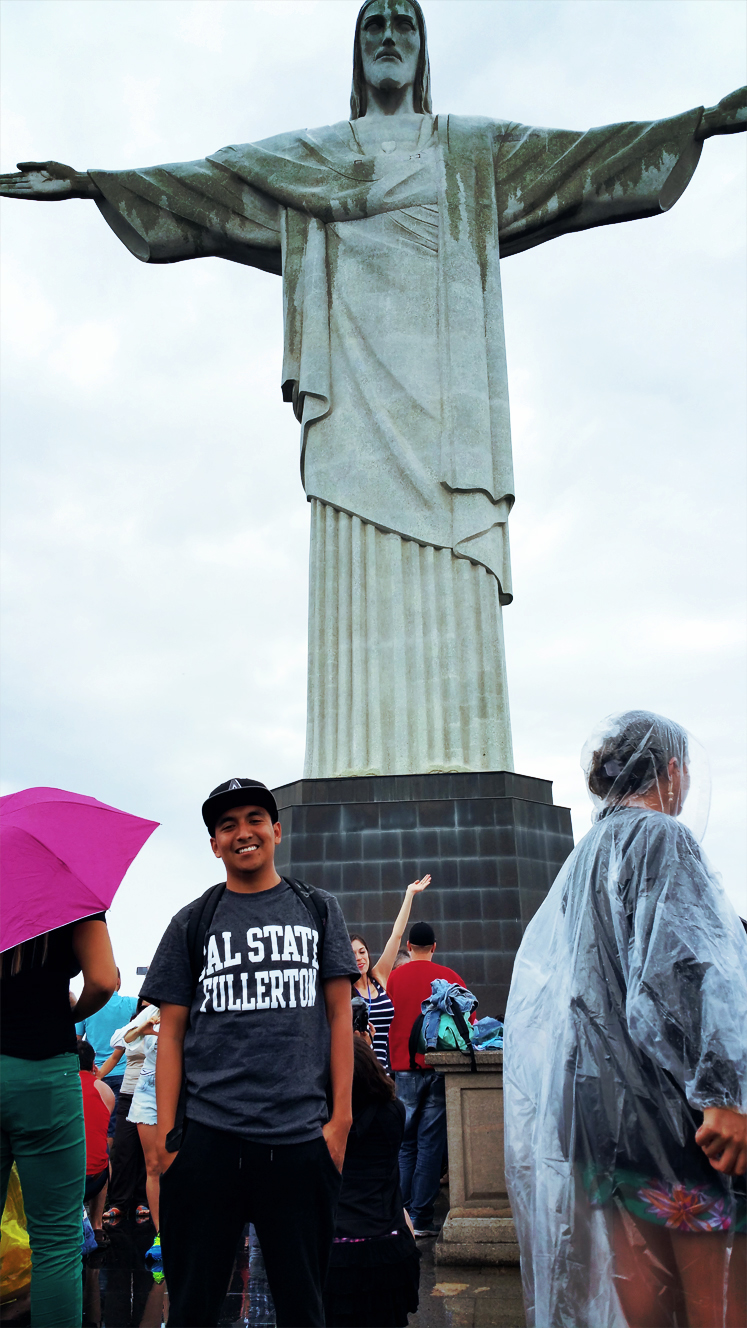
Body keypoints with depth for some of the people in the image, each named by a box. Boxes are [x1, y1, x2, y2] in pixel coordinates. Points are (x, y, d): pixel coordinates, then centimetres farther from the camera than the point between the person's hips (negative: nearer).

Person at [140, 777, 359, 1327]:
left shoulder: (318, 909, 9)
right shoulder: (193, 922, 9)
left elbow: (339, 1015, 6)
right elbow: (172, 1033, 7)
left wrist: (340, 1117, -1)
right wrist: (166, 1133, -2)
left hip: (299, 1138, 0)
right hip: (207, 1137, 0)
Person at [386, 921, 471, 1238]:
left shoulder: (393, 978, 0)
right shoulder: (450, 977, -1)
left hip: (403, 1067, 1)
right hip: (438, 1068, -1)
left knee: (405, 1143, 10)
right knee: (430, 1143, 4)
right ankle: (421, 1218, 4)